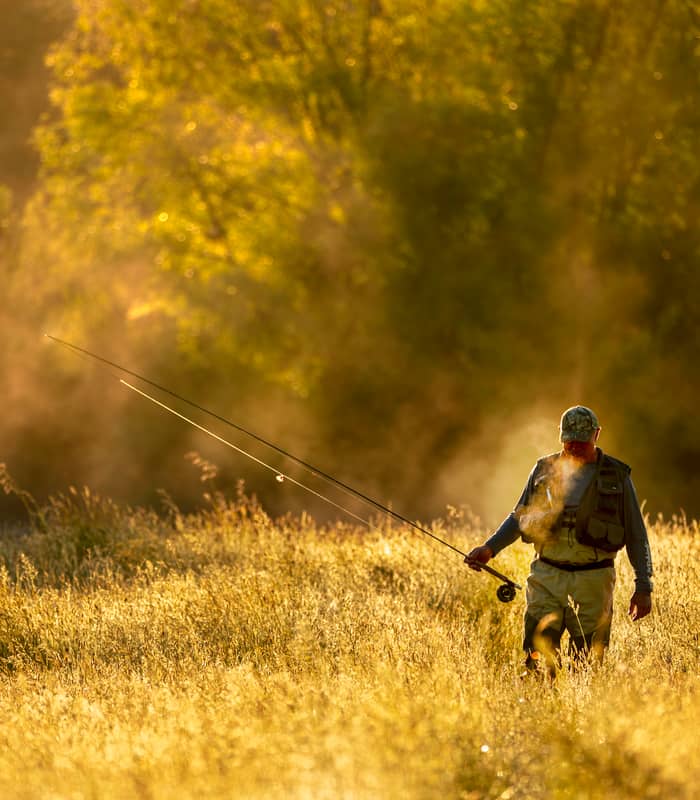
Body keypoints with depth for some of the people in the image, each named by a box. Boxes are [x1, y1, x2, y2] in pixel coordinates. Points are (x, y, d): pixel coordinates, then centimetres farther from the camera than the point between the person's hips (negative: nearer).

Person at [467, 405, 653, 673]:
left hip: (592, 581, -2)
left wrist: (643, 586, -2)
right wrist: (490, 548, 2)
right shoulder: (544, 470, 9)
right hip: (546, 578, 2)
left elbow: (636, 535, 4)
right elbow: (519, 517, 18)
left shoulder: (616, 476, 3)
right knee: (538, 657, -8)